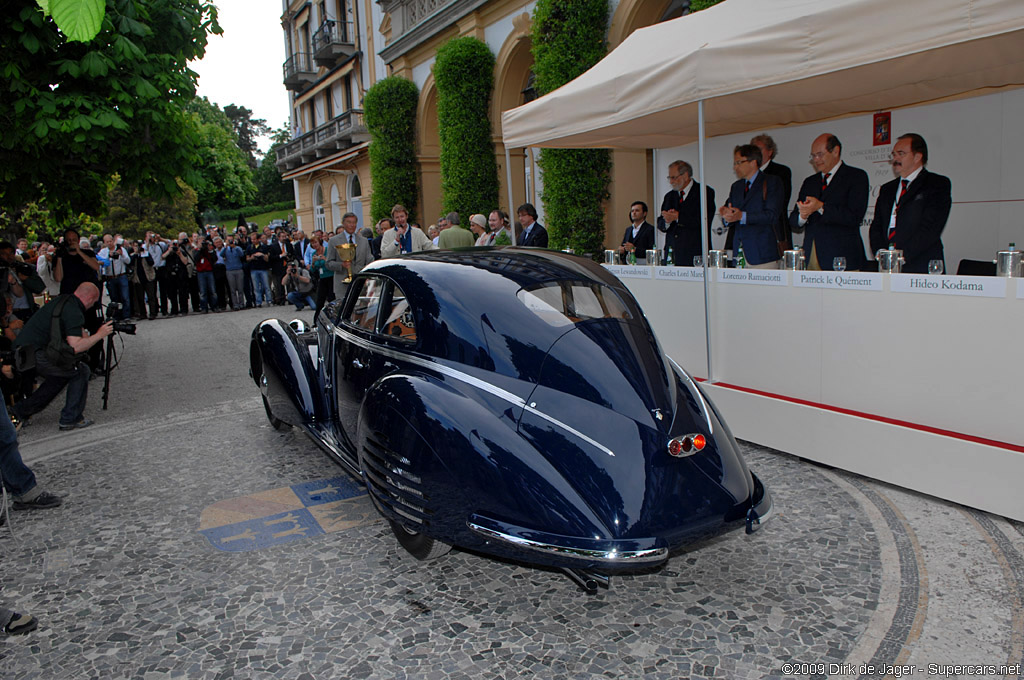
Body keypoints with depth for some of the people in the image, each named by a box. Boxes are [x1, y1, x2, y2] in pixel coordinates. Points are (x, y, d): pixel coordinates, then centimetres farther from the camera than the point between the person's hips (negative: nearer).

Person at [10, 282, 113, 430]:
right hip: (34, 356, -9)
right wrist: (99, 335, -12)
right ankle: (71, 419, 5)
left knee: (61, 374, 26)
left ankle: (21, 409, 28)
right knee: (81, 371, 2)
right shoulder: (74, 312, -14)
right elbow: (75, 347, -23)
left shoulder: (60, 300, 15)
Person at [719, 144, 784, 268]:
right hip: (739, 252, 5)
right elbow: (729, 220, 17)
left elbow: (772, 216, -12)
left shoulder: (772, 182, 1)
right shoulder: (736, 186, 20)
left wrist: (742, 216, -22)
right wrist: (726, 214, -8)